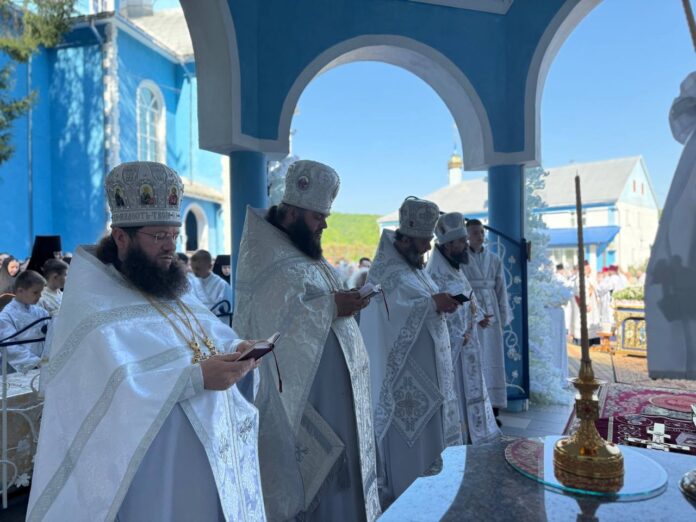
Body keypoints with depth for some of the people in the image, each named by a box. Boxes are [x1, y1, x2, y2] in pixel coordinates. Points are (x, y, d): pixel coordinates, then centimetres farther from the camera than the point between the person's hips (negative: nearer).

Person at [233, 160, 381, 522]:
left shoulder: (305, 255, 10)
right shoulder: (268, 266, -18)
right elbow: (270, 330, -26)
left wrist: (347, 300, -2)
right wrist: (330, 307, -23)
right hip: (299, 397, -9)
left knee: (332, 475, 20)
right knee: (308, 480, 4)